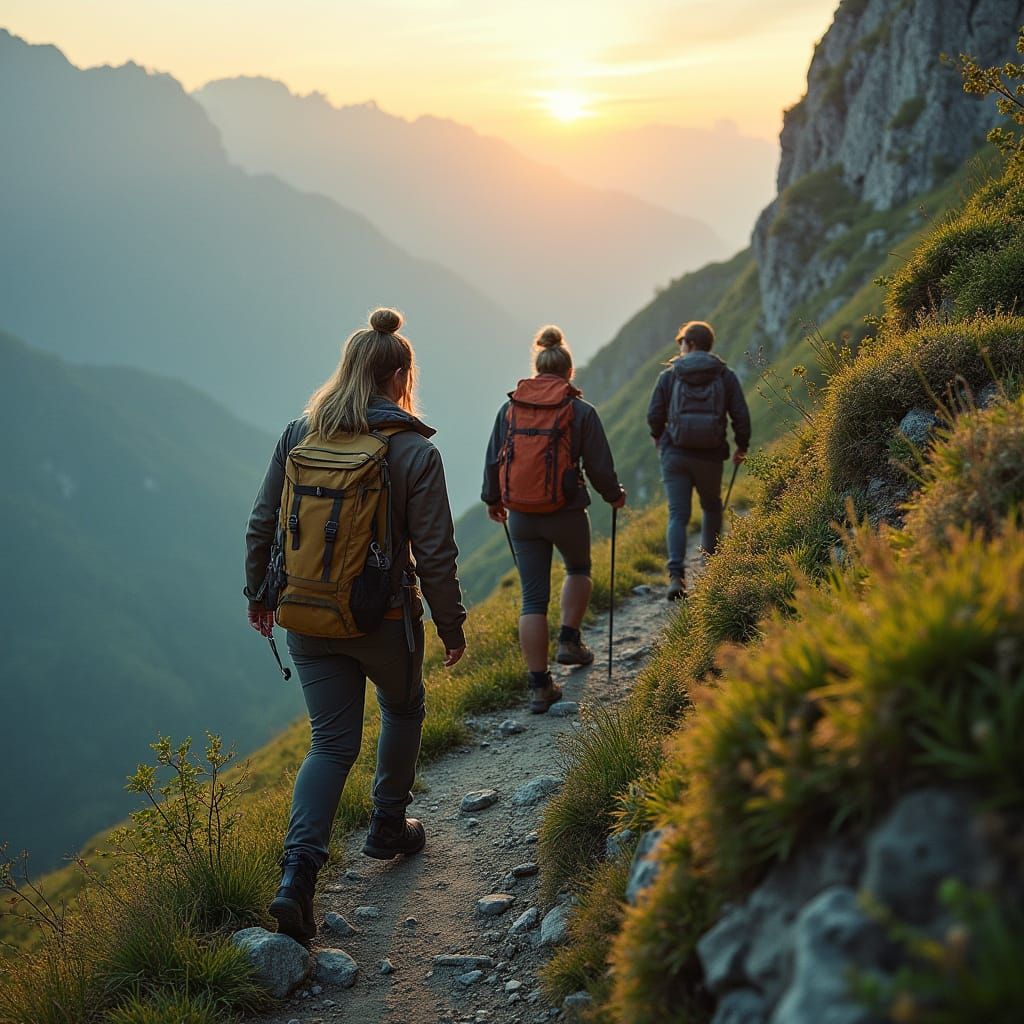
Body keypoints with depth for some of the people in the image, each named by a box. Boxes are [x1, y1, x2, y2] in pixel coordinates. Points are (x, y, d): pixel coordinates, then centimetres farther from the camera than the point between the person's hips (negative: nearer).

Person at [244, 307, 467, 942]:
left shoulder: (298, 436, -2)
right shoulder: (414, 451, -13)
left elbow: (262, 525, 4)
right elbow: (435, 554, -12)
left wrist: (259, 593, 19)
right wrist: (452, 627, 0)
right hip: (385, 621, -3)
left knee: (333, 742, 10)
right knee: (404, 709, 26)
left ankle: (298, 875, -5)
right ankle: (389, 827, 39)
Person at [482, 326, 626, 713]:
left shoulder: (509, 408, 2)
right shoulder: (581, 411, -6)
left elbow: (492, 461, 8)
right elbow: (600, 466, -4)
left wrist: (493, 500, 25)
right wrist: (614, 496, 17)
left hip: (521, 516, 2)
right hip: (566, 512, -2)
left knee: (533, 598, 6)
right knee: (578, 568, 30)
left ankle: (539, 686, 7)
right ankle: (570, 640, 24)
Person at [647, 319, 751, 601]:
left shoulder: (669, 374, 0)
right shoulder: (725, 375, 2)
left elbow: (654, 415, 1)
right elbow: (741, 415, -1)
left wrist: (659, 439, 21)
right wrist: (742, 447, 15)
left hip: (675, 454, -1)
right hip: (710, 456, 1)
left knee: (677, 515, -1)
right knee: (712, 506, 25)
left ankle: (676, 575, -15)